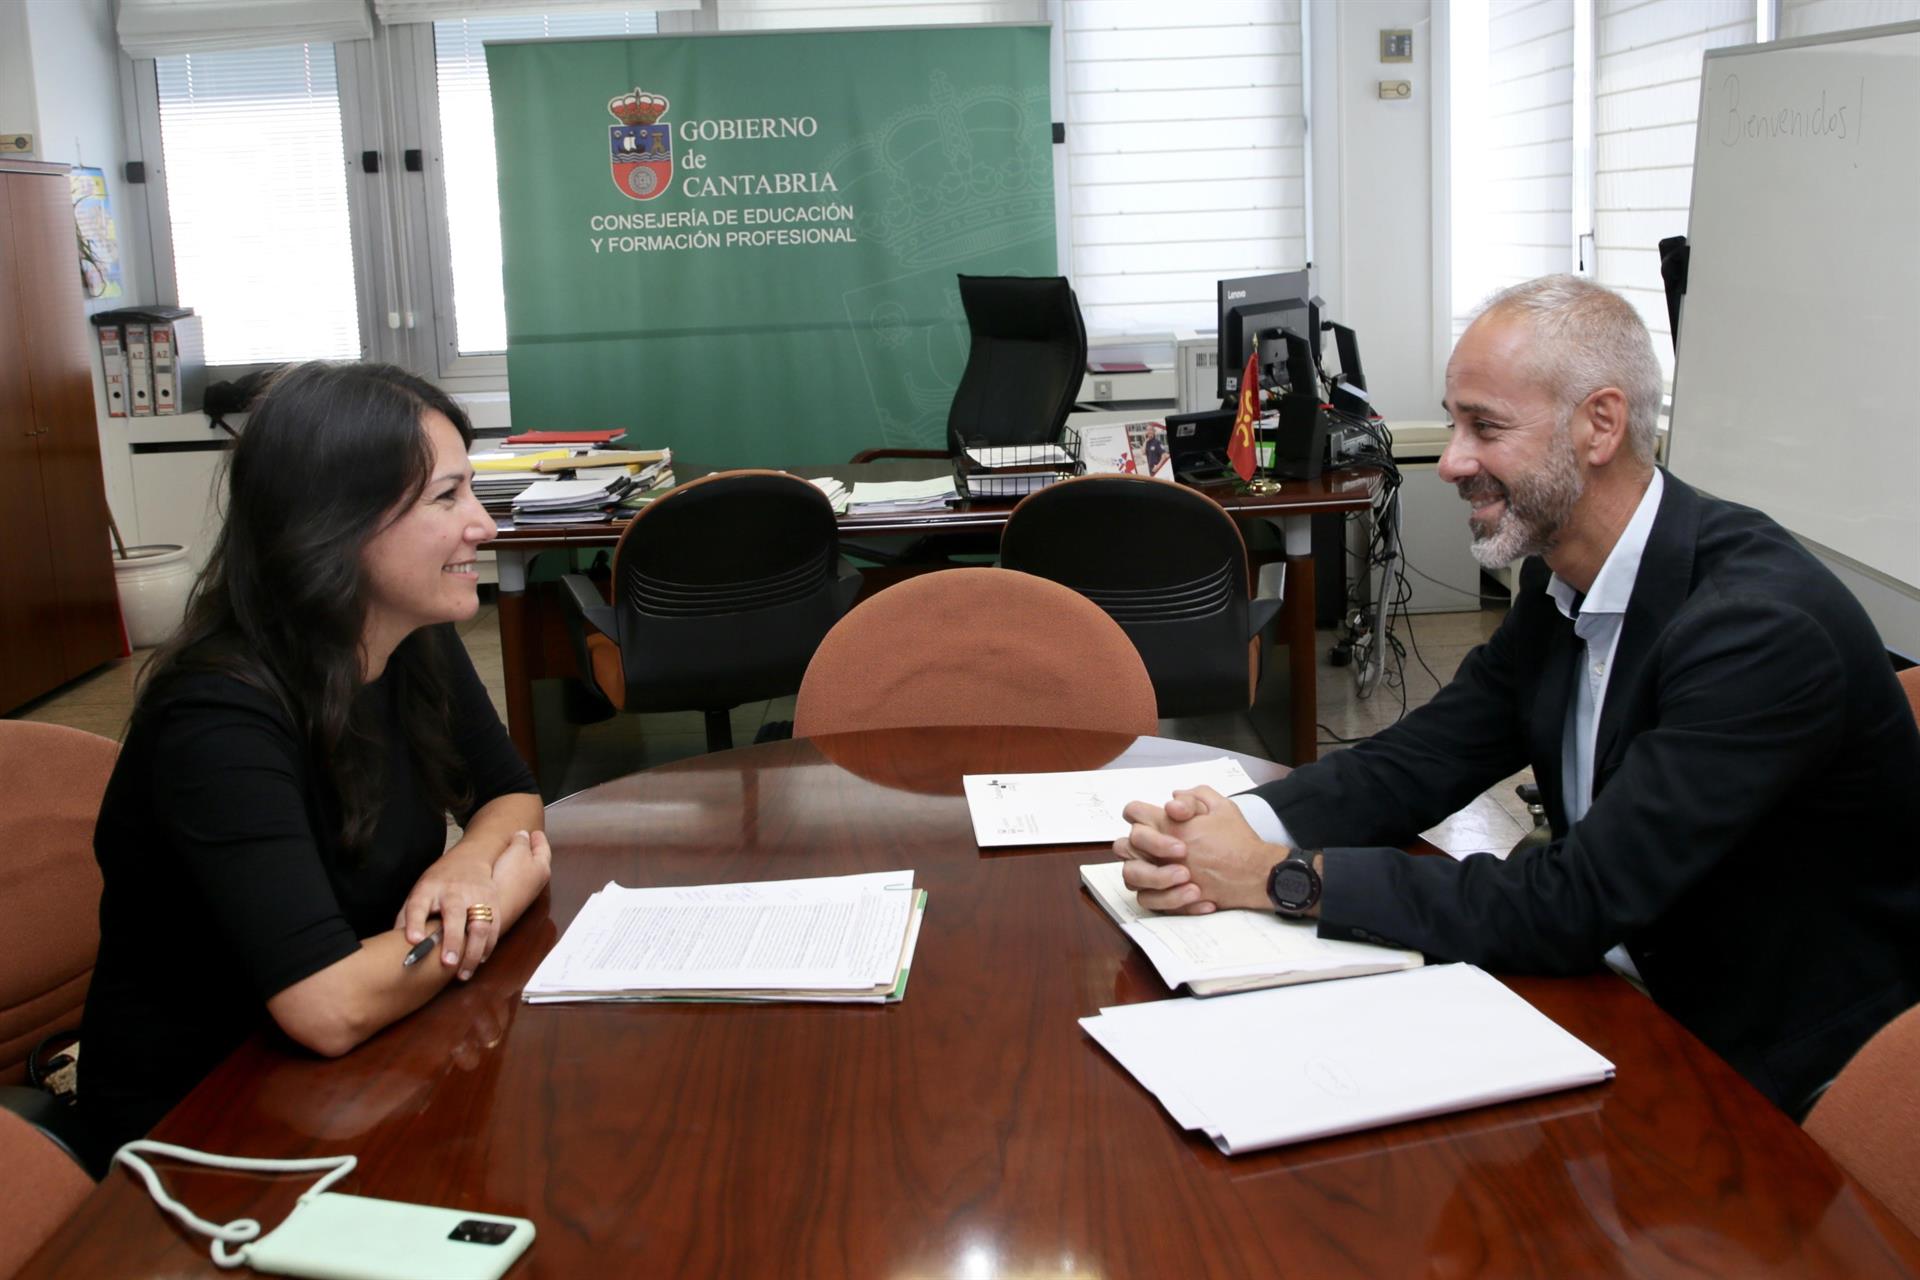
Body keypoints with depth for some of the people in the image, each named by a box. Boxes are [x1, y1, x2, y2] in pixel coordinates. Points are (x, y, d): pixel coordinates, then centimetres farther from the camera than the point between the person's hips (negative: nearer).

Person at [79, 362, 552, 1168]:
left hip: (351, 1077, 7)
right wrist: (504, 895, -18)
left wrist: (467, 865, -14)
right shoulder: (220, 715, -27)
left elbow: (508, 798, 10)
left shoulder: (419, 646, -4)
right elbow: (332, 1008, -35)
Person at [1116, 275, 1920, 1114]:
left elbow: (1578, 903, -30)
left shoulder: (1764, 626, -27)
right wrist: (1237, 828, -19)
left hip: (1785, 1084, -7)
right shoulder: (1561, 582, 0)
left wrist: (1284, 877, -27)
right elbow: (1421, 757, 0)